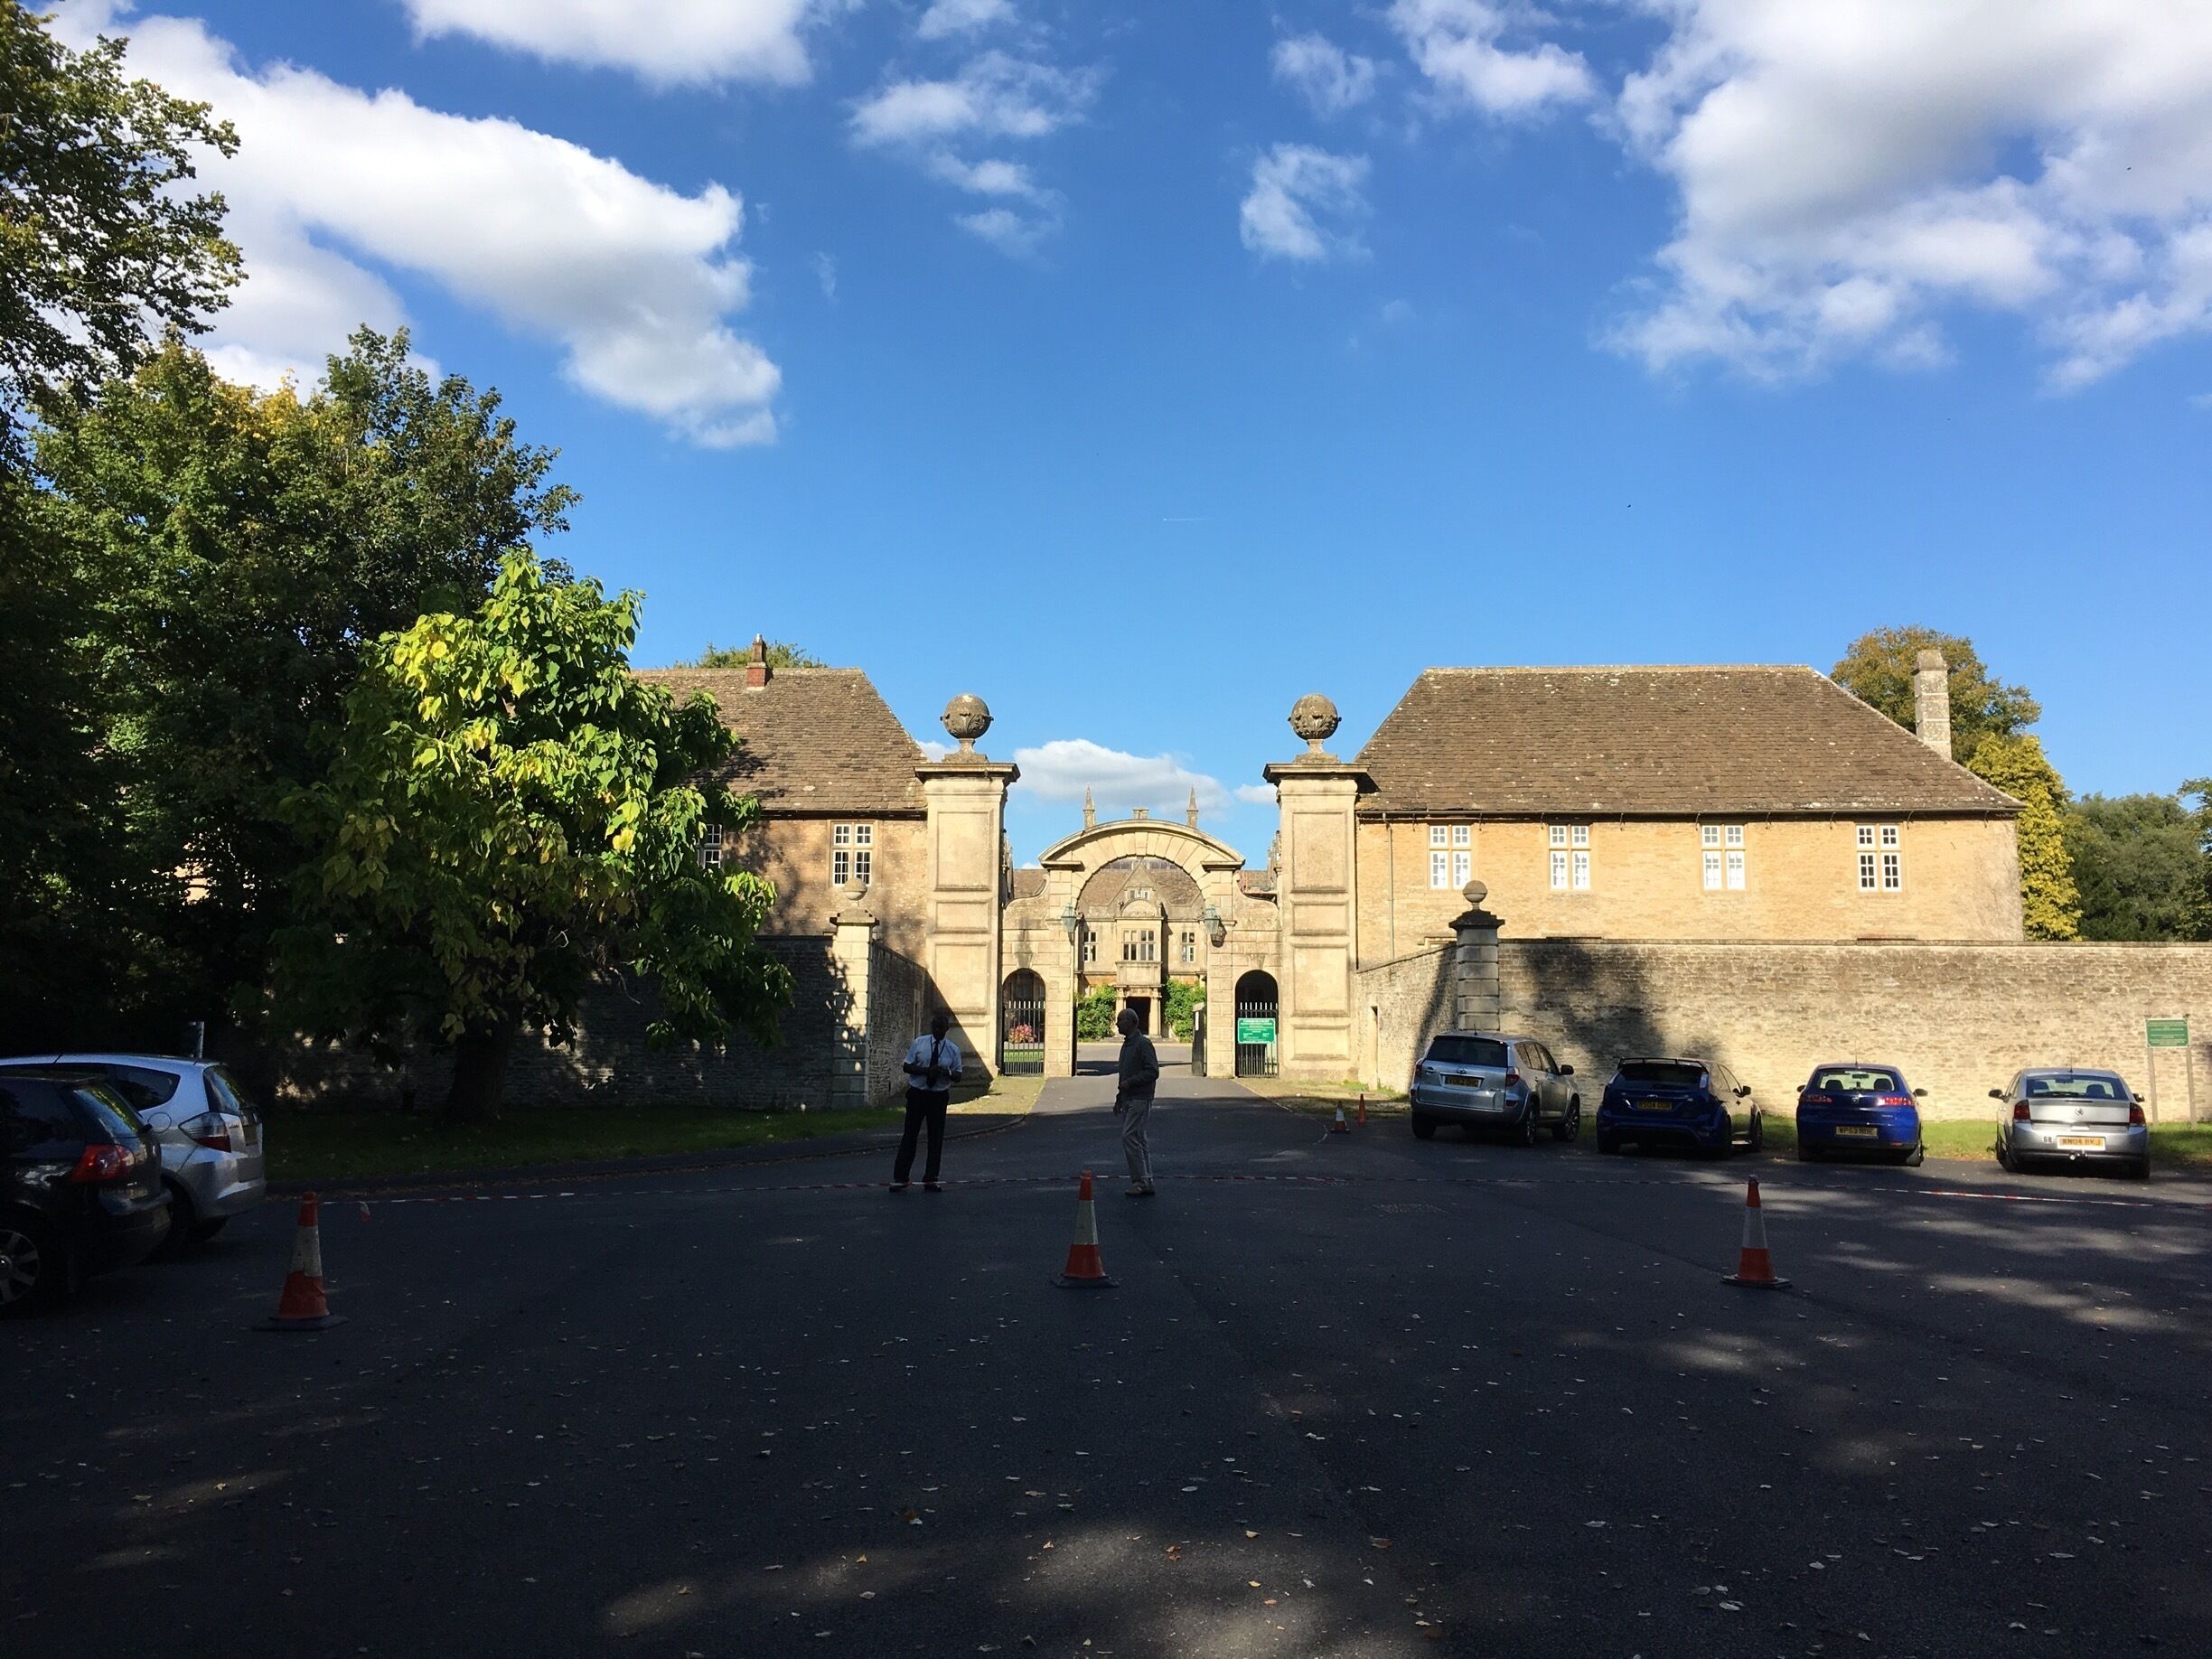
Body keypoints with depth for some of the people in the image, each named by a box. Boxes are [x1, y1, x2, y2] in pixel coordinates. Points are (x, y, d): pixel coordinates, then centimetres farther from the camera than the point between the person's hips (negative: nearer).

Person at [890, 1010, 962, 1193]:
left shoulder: (953, 1049, 1)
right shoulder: (918, 1043, -1)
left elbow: (958, 1076, 2)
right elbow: (907, 1067, -3)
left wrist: (947, 1072, -21)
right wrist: (926, 1071, -20)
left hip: (939, 1096, 2)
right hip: (917, 1094, -2)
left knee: (936, 1138, 6)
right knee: (910, 1135, 0)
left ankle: (930, 1181, 16)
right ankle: (899, 1179, 5)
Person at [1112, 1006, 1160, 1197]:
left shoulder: (1143, 1043, -11)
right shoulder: (1127, 1044, 19)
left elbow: (1152, 1071, -18)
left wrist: (1129, 1082, -19)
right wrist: (1119, 1099, 25)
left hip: (1140, 1099, -10)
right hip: (1129, 1100, 10)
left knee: (1129, 1137, -14)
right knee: (1137, 1139, 9)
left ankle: (1141, 1181, -11)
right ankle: (1146, 1183, 12)